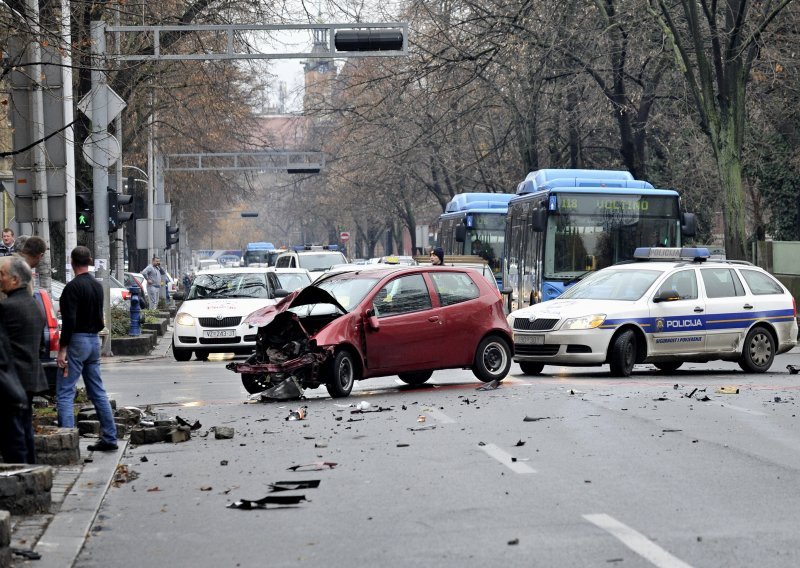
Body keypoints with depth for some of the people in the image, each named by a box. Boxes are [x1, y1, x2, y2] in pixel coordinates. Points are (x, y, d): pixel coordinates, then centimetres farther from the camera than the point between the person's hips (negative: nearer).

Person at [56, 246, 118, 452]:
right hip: (94, 341, 8)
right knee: (98, 392, 14)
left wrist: (63, 349, -18)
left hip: (77, 340, -8)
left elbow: (70, 321, -20)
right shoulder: (97, 286, 12)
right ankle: (109, 438, 14)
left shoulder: (73, 287, -15)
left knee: (65, 393, -7)